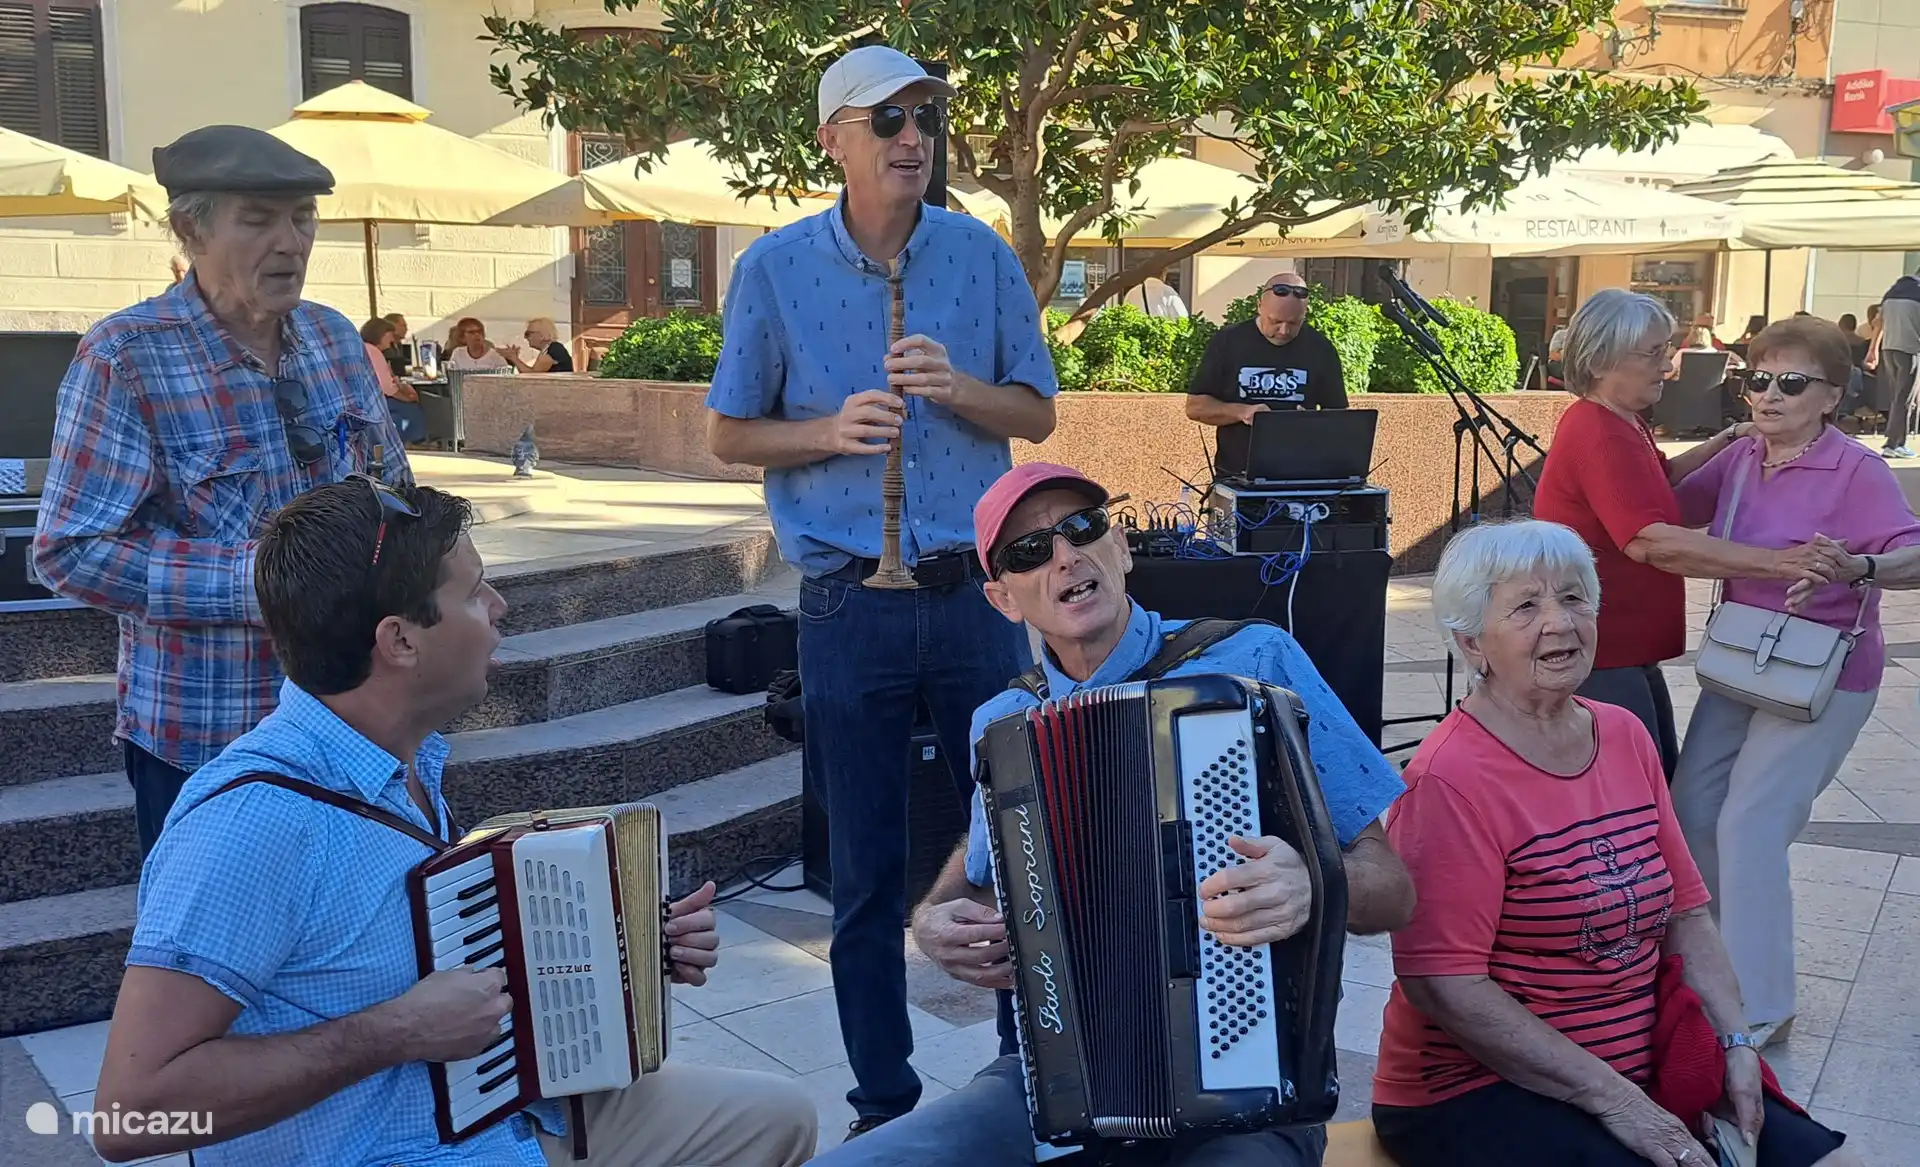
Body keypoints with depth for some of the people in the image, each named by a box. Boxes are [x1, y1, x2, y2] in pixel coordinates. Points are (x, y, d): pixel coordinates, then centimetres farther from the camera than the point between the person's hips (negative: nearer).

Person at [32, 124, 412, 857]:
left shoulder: (334, 337, 4)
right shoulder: (125, 358, -15)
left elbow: (392, 484, 15)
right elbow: (69, 552, -18)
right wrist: (252, 582, -26)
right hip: (201, 737, -5)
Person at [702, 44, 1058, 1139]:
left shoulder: (984, 255, 1)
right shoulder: (775, 268, -2)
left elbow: (1038, 413, 6)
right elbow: (730, 434, 4)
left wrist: (956, 386, -14)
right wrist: (831, 432, -15)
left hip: (976, 588, 1)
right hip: (850, 604, -1)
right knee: (867, 865, 8)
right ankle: (885, 1099, 24)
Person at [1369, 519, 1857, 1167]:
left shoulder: (1626, 736, 7)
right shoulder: (1452, 779, -18)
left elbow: (1684, 912, 11)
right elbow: (1440, 982, -22)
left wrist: (1736, 1043, -3)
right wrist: (1612, 1099, -20)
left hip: (1642, 1068, 8)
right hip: (1480, 1093, -7)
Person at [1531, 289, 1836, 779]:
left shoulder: (1621, 424, 11)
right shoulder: (1601, 436, -24)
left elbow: (1663, 477, 30)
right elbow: (1653, 542, -35)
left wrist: (1729, 439, 14)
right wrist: (1774, 563, -38)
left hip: (1626, 647, 11)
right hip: (1598, 659, -11)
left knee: (1665, 783, 18)